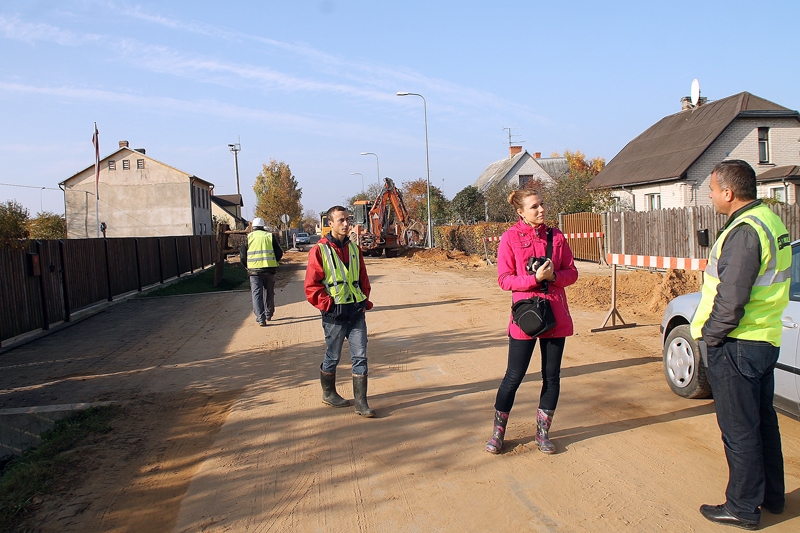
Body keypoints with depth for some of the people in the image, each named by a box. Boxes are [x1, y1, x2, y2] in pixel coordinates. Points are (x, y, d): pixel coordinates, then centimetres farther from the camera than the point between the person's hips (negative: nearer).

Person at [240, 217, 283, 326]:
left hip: (254, 270, -1)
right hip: (269, 270, 1)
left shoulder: (249, 237, 4)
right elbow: (279, 253, 0)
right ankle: (269, 314, 28)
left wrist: (247, 266, 17)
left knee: (257, 294, 1)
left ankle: (261, 318, -8)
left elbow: (242, 255, 2)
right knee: (269, 293, 17)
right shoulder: (270, 236, 4)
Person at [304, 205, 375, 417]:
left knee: (360, 356, 2)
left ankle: (361, 403, 8)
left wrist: (365, 301, 7)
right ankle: (328, 393, 33)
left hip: (357, 312, 5)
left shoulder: (354, 248, 9)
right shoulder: (320, 250, -8)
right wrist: (328, 305, -14)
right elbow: (311, 286, -9)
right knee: (332, 357, 11)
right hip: (335, 314, -5)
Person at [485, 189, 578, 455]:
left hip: (556, 315, 4)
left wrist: (554, 276, -13)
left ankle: (542, 433, 25)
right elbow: (504, 279, -8)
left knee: (552, 376, 9)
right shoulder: (510, 237, -5)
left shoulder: (556, 236, 6)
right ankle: (498, 432, 19)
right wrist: (535, 278, -21)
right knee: (514, 375, 2)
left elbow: (572, 272, 8)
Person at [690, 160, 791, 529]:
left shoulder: (744, 231, -21)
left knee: (739, 430, 3)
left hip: (736, 347, -10)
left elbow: (731, 298, -25)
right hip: (766, 340, 10)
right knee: (763, 421, 21)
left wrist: (710, 336, -11)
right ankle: (771, 495, 35)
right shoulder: (771, 221, 10)